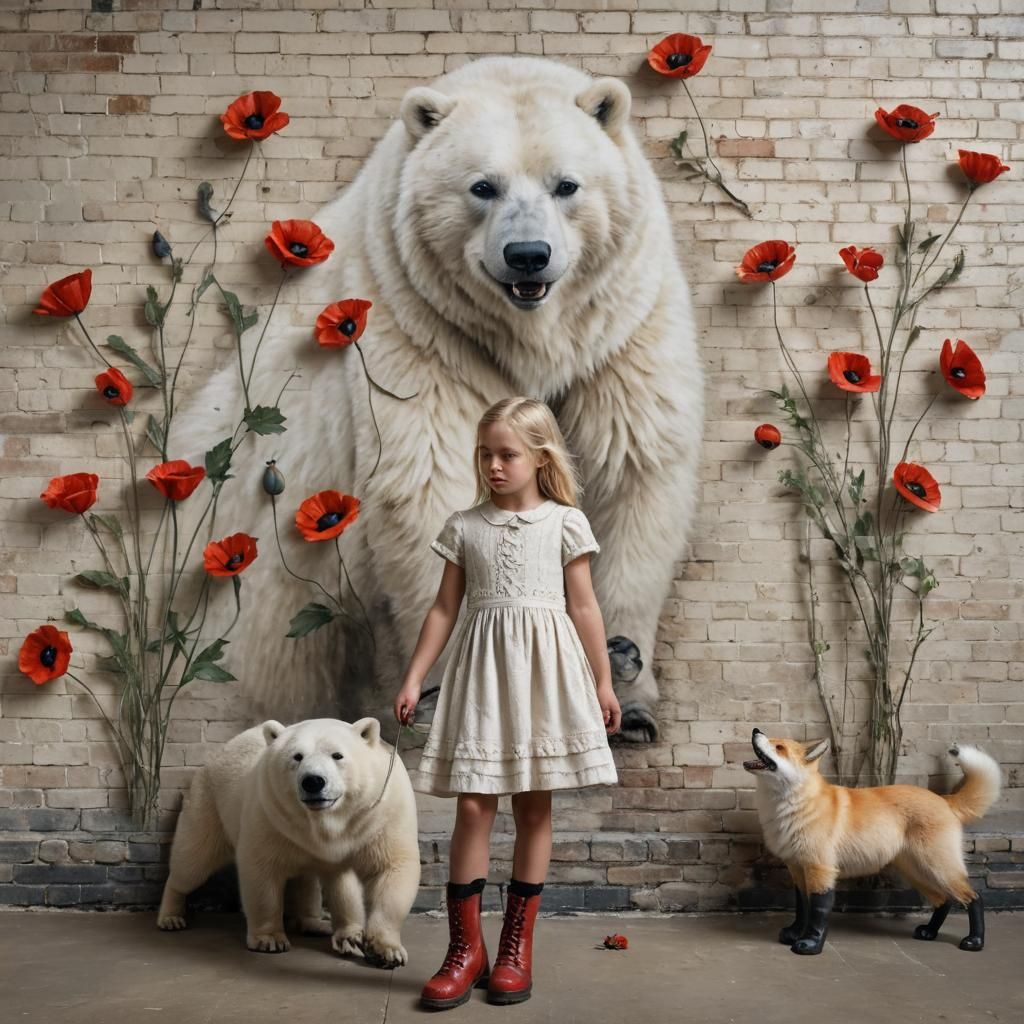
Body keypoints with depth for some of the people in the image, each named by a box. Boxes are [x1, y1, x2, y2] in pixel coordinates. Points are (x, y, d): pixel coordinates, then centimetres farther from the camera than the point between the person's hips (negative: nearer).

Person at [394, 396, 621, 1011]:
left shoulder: (565, 522, 3)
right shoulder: (465, 526, 8)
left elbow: (584, 607, 5)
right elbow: (445, 609, 9)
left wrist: (603, 681, 5)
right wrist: (414, 678, 5)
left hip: (544, 669, -1)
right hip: (482, 668, 1)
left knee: (534, 807, 5)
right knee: (474, 805, -3)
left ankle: (517, 946, 17)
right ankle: (466, 948, 9)